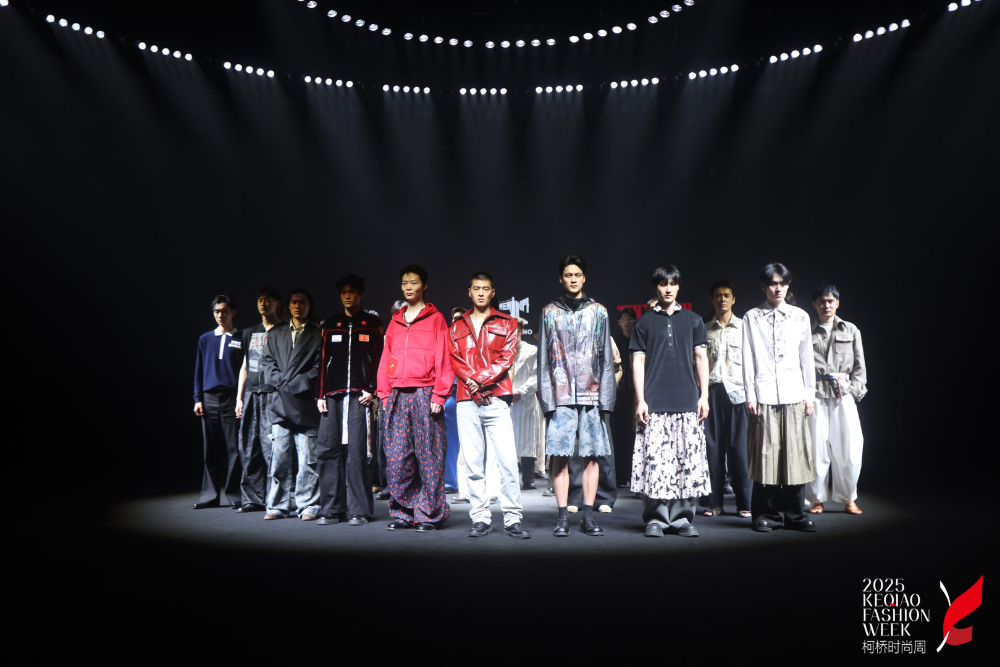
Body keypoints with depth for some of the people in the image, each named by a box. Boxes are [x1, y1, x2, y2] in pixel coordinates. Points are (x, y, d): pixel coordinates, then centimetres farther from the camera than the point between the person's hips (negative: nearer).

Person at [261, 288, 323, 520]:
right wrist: (283, 383, -4)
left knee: (308, 459, -1)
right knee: (279, 458, 2)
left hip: (306, 404, -2)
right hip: (281, 405, 3)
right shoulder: (274, 335, 20)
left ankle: (308, 506, 7)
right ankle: (277, 505, 11)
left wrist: (294, 384, -9)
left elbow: (318, 370, 0)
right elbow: (268, 366, 12)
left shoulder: (318, 336, 8)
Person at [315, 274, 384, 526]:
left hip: (360, 396, -3)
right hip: (332, 395, 3)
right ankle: (331, 510, 7)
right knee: (327, 450, -1)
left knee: (357, 452, -6)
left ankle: (360, 511, 2)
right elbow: (323, 361, 14)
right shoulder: (330, 324, 17)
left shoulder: (373, 324, 8)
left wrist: (372, 390, -7)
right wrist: (320, 394, 7)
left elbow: (380, 359, 4)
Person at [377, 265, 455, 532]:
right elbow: (386, 359, 17)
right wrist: (384, 393, 8)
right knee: (397, 459, 2)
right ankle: (402, 514, 12)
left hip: (425, 395, -4)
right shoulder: (395, 321, 19)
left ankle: (429, 515, 6)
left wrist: (439, 395, -10)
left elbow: (443, 359, -2)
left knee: (428, 458, -2)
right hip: (397, 397, 4)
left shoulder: (436, 319, 5)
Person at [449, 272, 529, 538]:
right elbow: (454, 360, 7)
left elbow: (506, 357, 0)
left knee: (507, 460, -7)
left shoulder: (507, 324, 11)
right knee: (473, 463, 3)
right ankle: (481, 519, 10)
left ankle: (512, 519, 0)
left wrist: (480, 379, -11)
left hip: (496, 399, -2)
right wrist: (471, 382, -10)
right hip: (466, 401, 2)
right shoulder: (457, 326, 18)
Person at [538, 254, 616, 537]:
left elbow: (606, 357, 9)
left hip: (591, 393, 1)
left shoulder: (598, 311, 11)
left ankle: (588, 516, 9)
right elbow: (543, 358, 7)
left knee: (592, 455, 1)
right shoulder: (550, 312, 10)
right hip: (560, 394, -1)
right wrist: (545, 396, -2)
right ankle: (563, 516, 6)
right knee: (560, 455, -2)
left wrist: (605, 395, 1)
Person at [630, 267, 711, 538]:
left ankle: (682, 517, 9)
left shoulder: (693, 320, 14)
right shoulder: (645, 322, 10)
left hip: (687, 402, 2)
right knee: (655, 461, -5)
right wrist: (640, 400, -3)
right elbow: (638, 362, 6)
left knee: (689, 460, -1)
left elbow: (701, 358, 13)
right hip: (654, 403, -1)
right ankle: (656, 518, 5)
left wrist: (704, 396, 5)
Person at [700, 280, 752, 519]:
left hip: (736, 392, -1)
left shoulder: (744, 327, 9)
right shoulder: (704, 330, 13)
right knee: (712, 447, 1)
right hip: (711, 392, 2)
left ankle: (744, 503, 6)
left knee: (740, 447, -3)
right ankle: (713, 502, 9)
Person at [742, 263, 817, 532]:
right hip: (764, 396, -2)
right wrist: (750, 395, -2)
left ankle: (795, 514, 13)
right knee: (765, 455, 0)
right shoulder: (752, 317, 6)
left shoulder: (800, 316, 12)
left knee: (795, 454, 2)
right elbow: (748, 359, 3)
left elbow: (806, 357, 13)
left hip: (794, 395, 2)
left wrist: (809, 393, 8)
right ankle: (766, 514, 10)